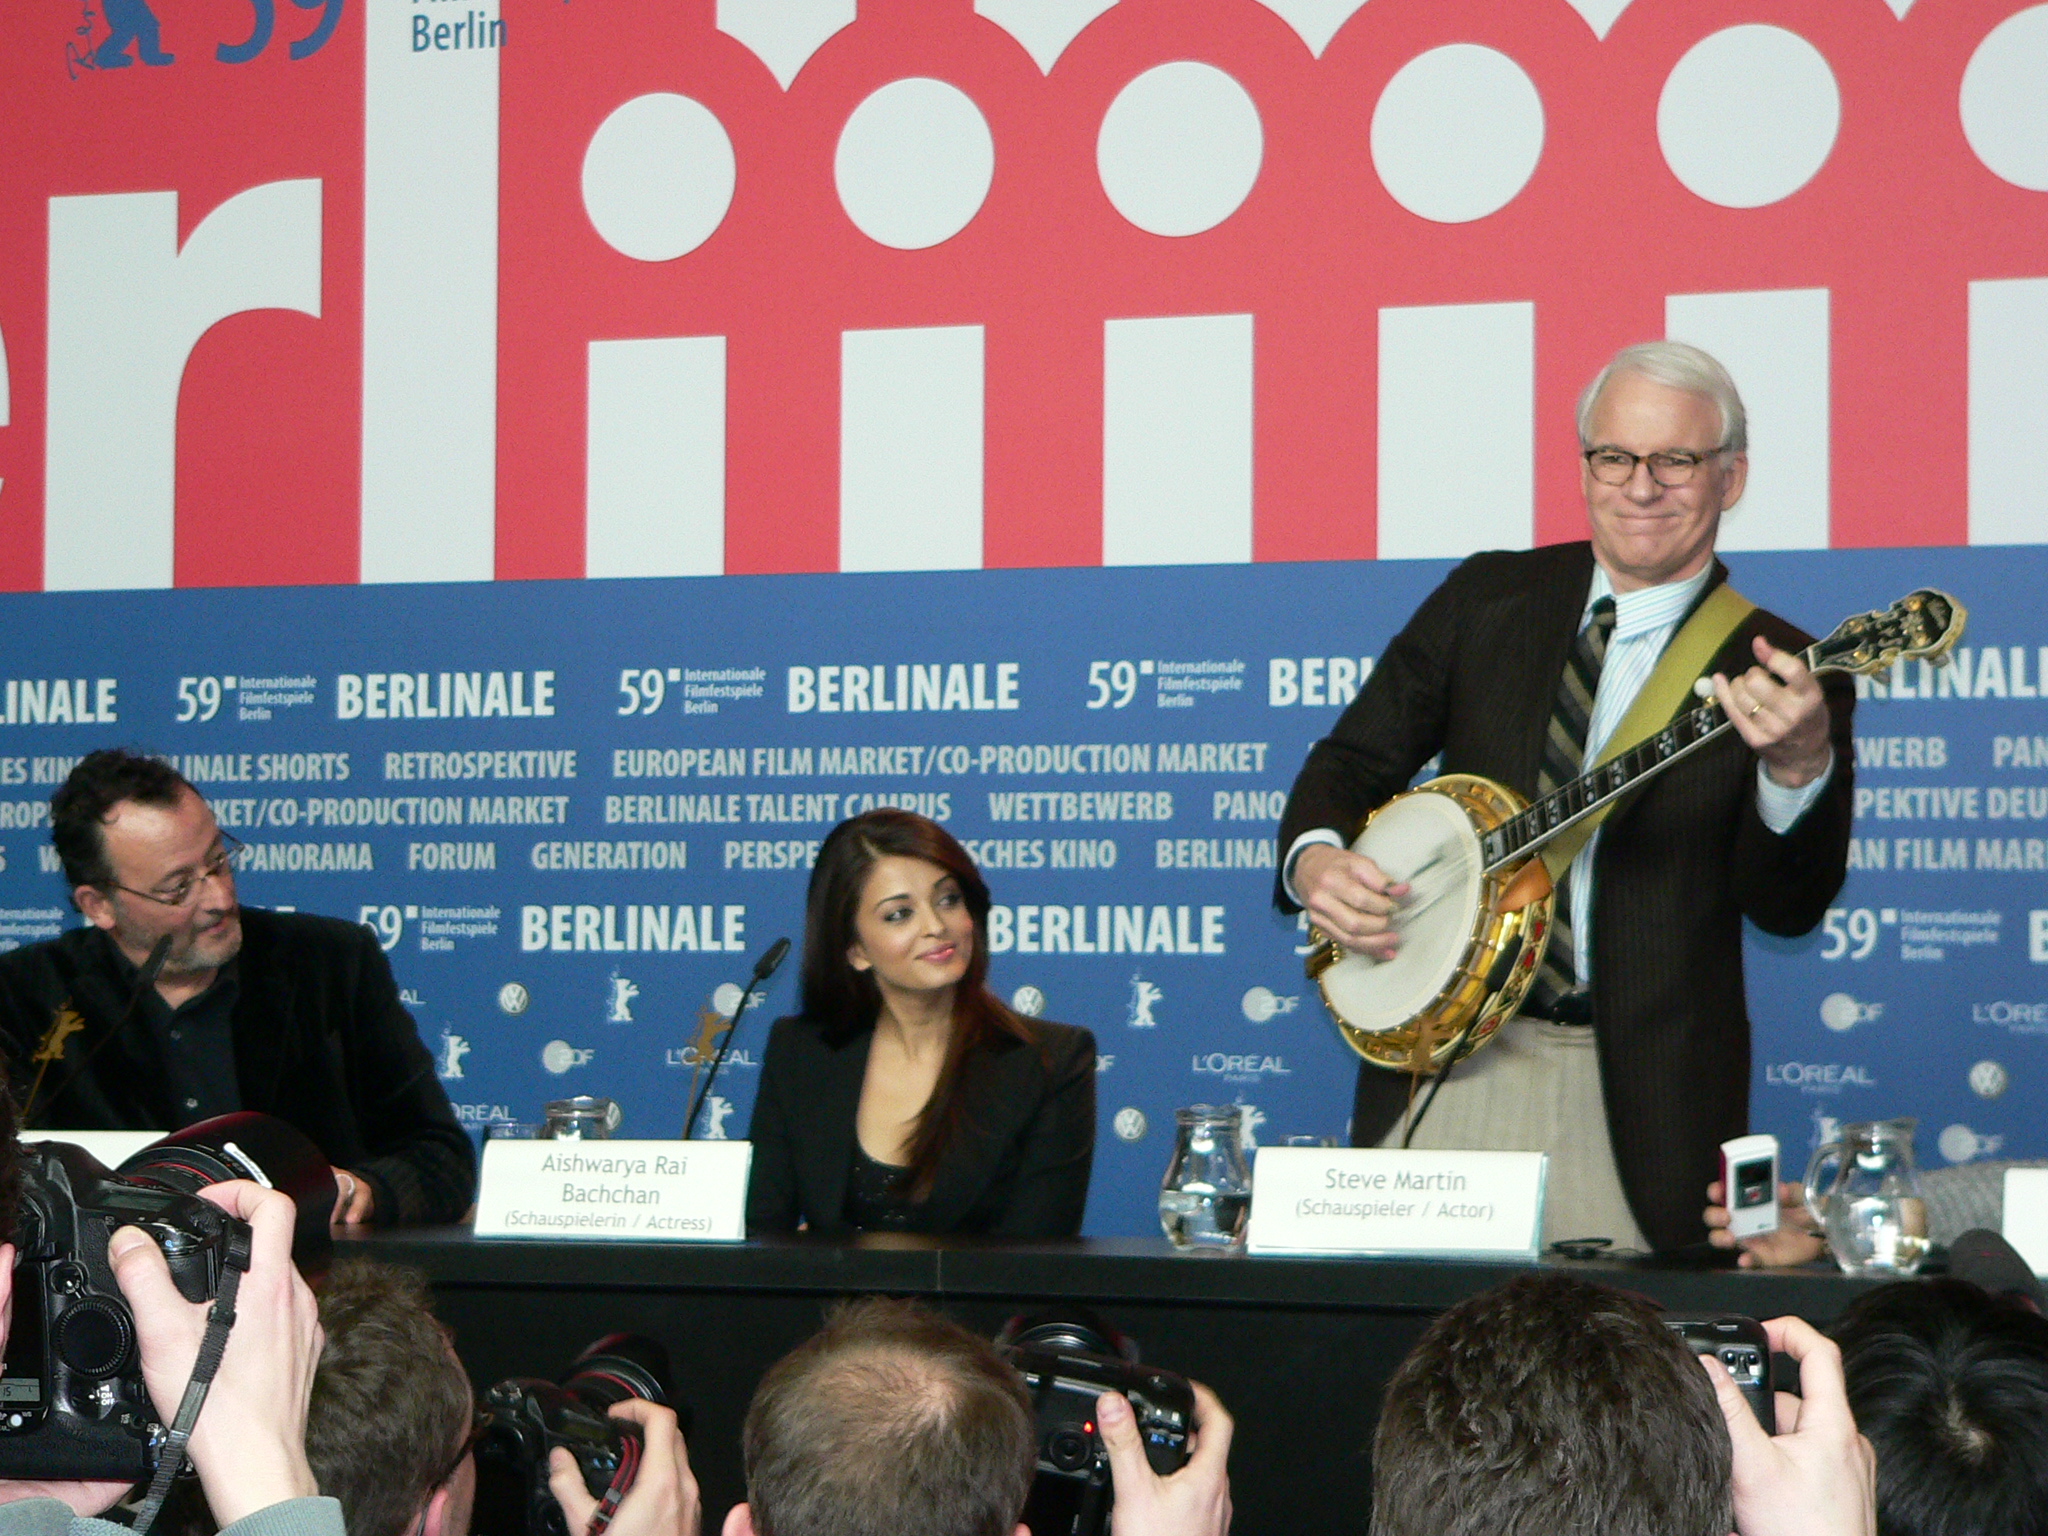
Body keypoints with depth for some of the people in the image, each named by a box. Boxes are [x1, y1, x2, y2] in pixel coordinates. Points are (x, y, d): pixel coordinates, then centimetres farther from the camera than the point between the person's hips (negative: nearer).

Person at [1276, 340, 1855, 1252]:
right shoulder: (1488, 598, 9)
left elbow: (1788, 905, -10)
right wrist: (1315, 859, -6)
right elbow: (1355, 760, 15)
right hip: (1439, 1058, 3)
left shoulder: (1775, 673, -1)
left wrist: (1800, 766, -29)